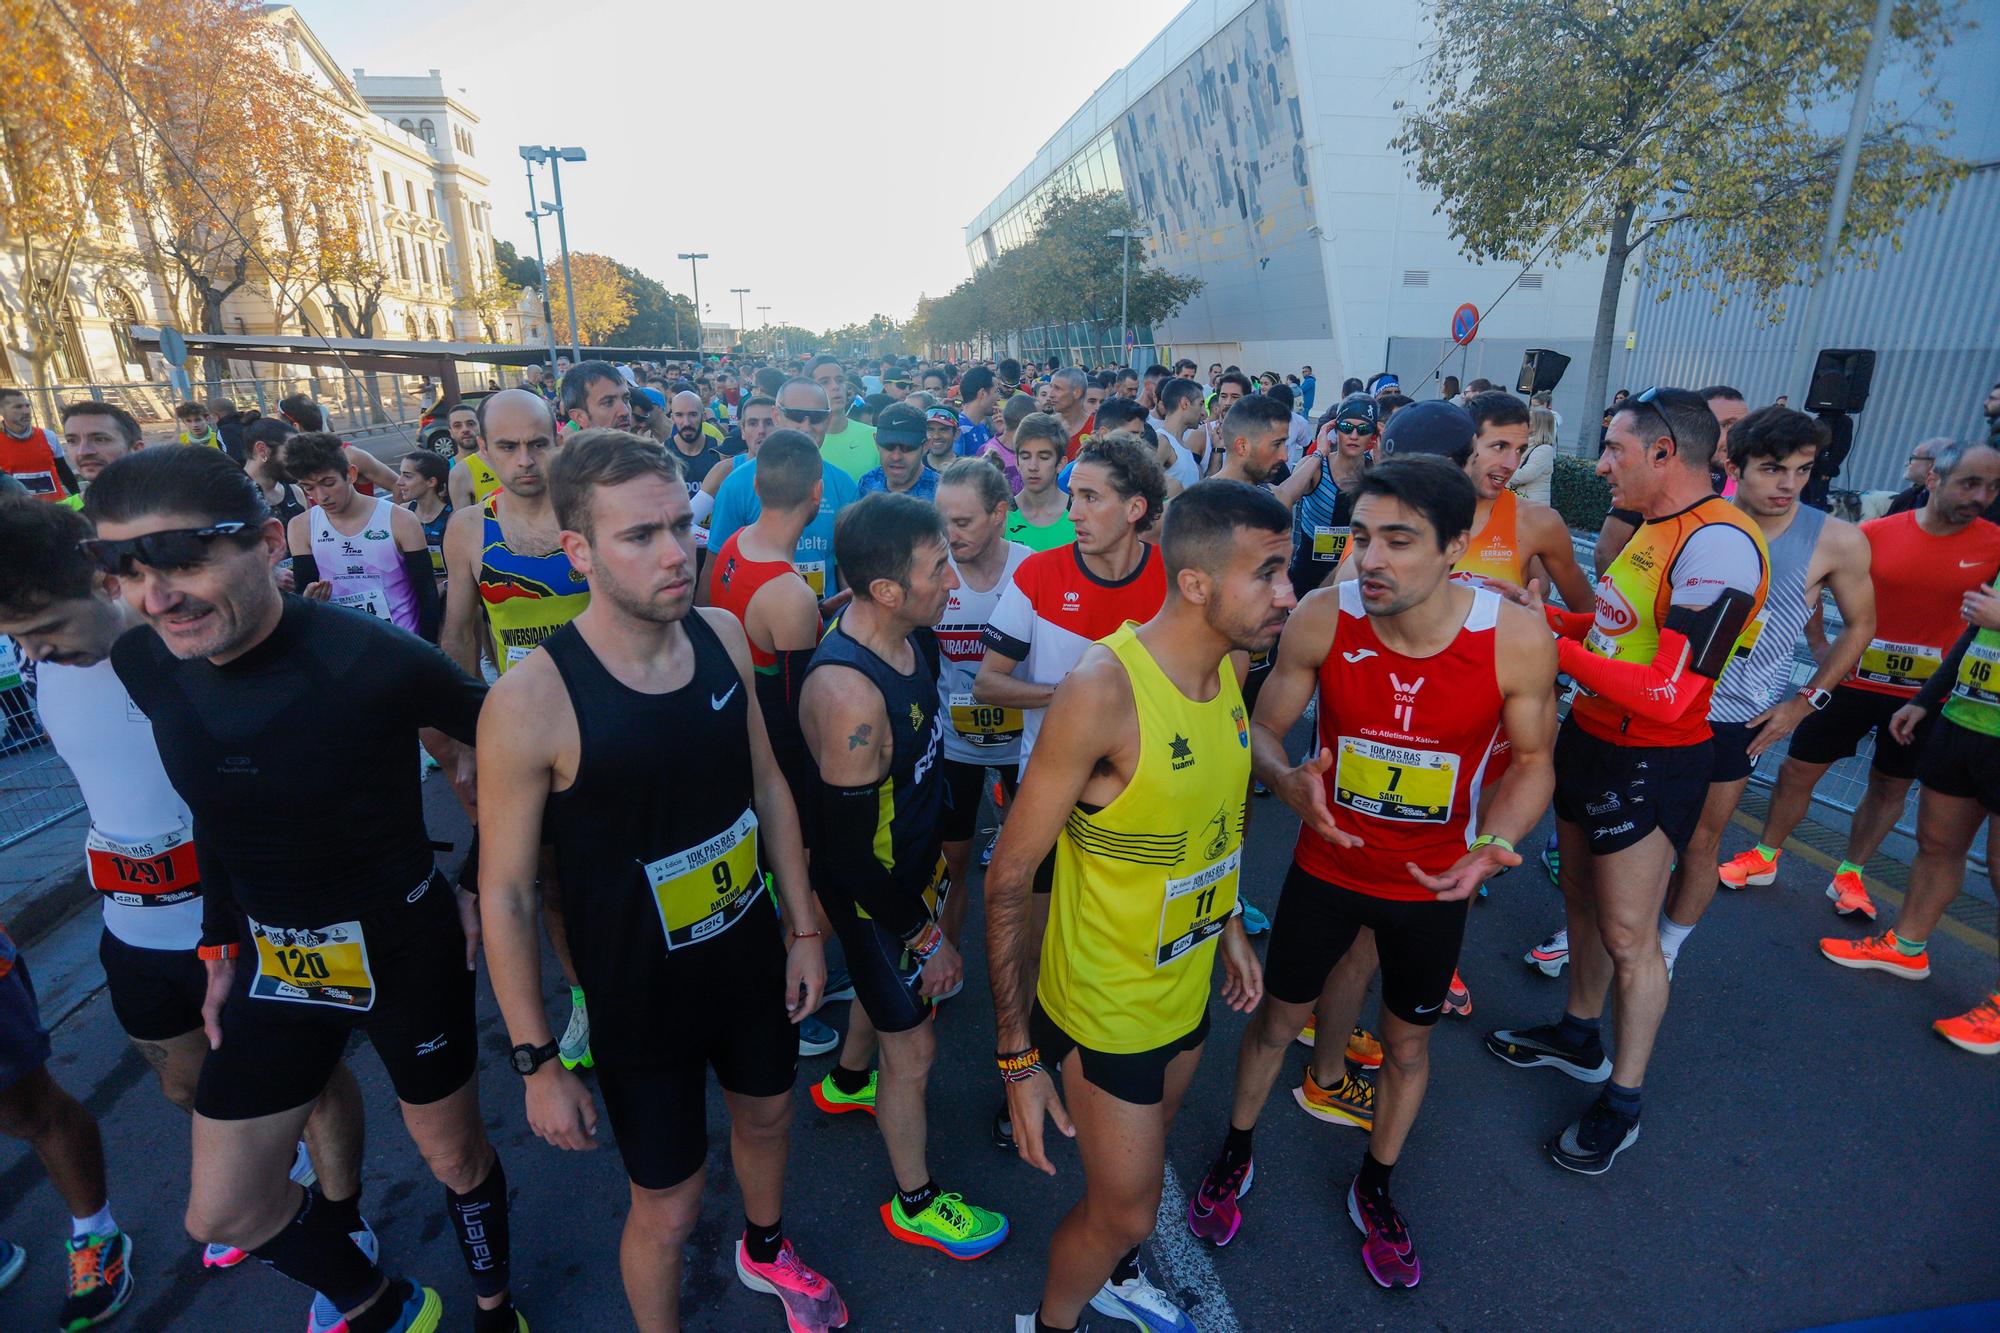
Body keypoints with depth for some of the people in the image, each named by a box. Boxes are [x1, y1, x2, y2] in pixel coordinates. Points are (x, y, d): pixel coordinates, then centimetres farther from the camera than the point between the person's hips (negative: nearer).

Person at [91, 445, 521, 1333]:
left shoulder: (374, 661, -27)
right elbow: (216, 810, 9)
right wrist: (223, 945, 10)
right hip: (272, 962, 6)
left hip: (409, 952, -5)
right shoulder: (144, 667, -7)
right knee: (222, 1212, 16)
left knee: (458, 1160, 16)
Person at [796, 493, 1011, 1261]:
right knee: (913, 1049, 10)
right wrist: (928, 938, -18)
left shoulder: (912, 636, -8)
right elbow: (853, 850, -28)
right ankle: (914, 1204, 36)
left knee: (885, 985, 32)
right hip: (874, 892, -8)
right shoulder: (846, 691, -36)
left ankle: (846, 1082, 62)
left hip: (914, 860, 8)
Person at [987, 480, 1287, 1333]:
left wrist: (1230, 925, 17)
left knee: (1143, 1166, 29)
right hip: (1108, 1007, -7)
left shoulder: (1224, 665, -6)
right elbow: (1008, 879, -25)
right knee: (1124, 1211, 12)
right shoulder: (1103, 688, -30)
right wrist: (1018, 1059, -21)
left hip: (1188, 987, 7)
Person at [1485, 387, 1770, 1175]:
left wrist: (1555, 646, -22)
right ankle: (1579, 1037, 41)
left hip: (1651, 763, -9)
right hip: (1592, 738, 9)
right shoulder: (1655, 527, 6)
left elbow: (1667, 696, -29)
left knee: (1628, 935, 5)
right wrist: (1548, 615, 2)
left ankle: (1623, 1100, 24)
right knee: (1581, 895, 21)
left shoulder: (1717, 543, -24)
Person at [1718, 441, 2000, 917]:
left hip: (1926, 693, 1)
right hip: (1852, 679, -1)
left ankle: (1849, 875, 29)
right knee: (1800, 769, 6)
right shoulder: (1874, 534, -7)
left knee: (1890, 787, 12)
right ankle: (1764, 857, 23)